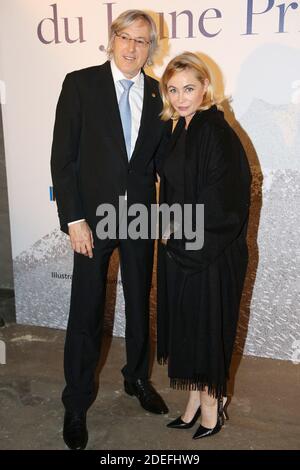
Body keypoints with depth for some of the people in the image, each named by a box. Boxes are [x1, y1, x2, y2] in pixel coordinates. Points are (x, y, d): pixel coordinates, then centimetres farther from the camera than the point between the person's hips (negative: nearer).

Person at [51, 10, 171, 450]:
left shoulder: (158, 95, 5)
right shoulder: (80, 84, -5)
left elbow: (162, 158, 8)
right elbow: (63, 158, -8)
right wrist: (74, 219, -13)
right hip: (93, 217, -3)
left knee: (140, 305, 17)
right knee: (87, 314, 6)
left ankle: (138, 378, 41)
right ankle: (76, 402, 26)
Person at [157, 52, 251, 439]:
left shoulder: (216, 132, -17)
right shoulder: (182, 129, 10)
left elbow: (219, 203, -21)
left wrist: (179, 231, -11)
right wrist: (170, 229, 6)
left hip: (210, 252, -8)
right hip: (180, 248, 8)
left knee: (206, 328, 7)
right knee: (185, 324, 16)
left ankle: (211, 408, 29)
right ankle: (196, 401, 35)